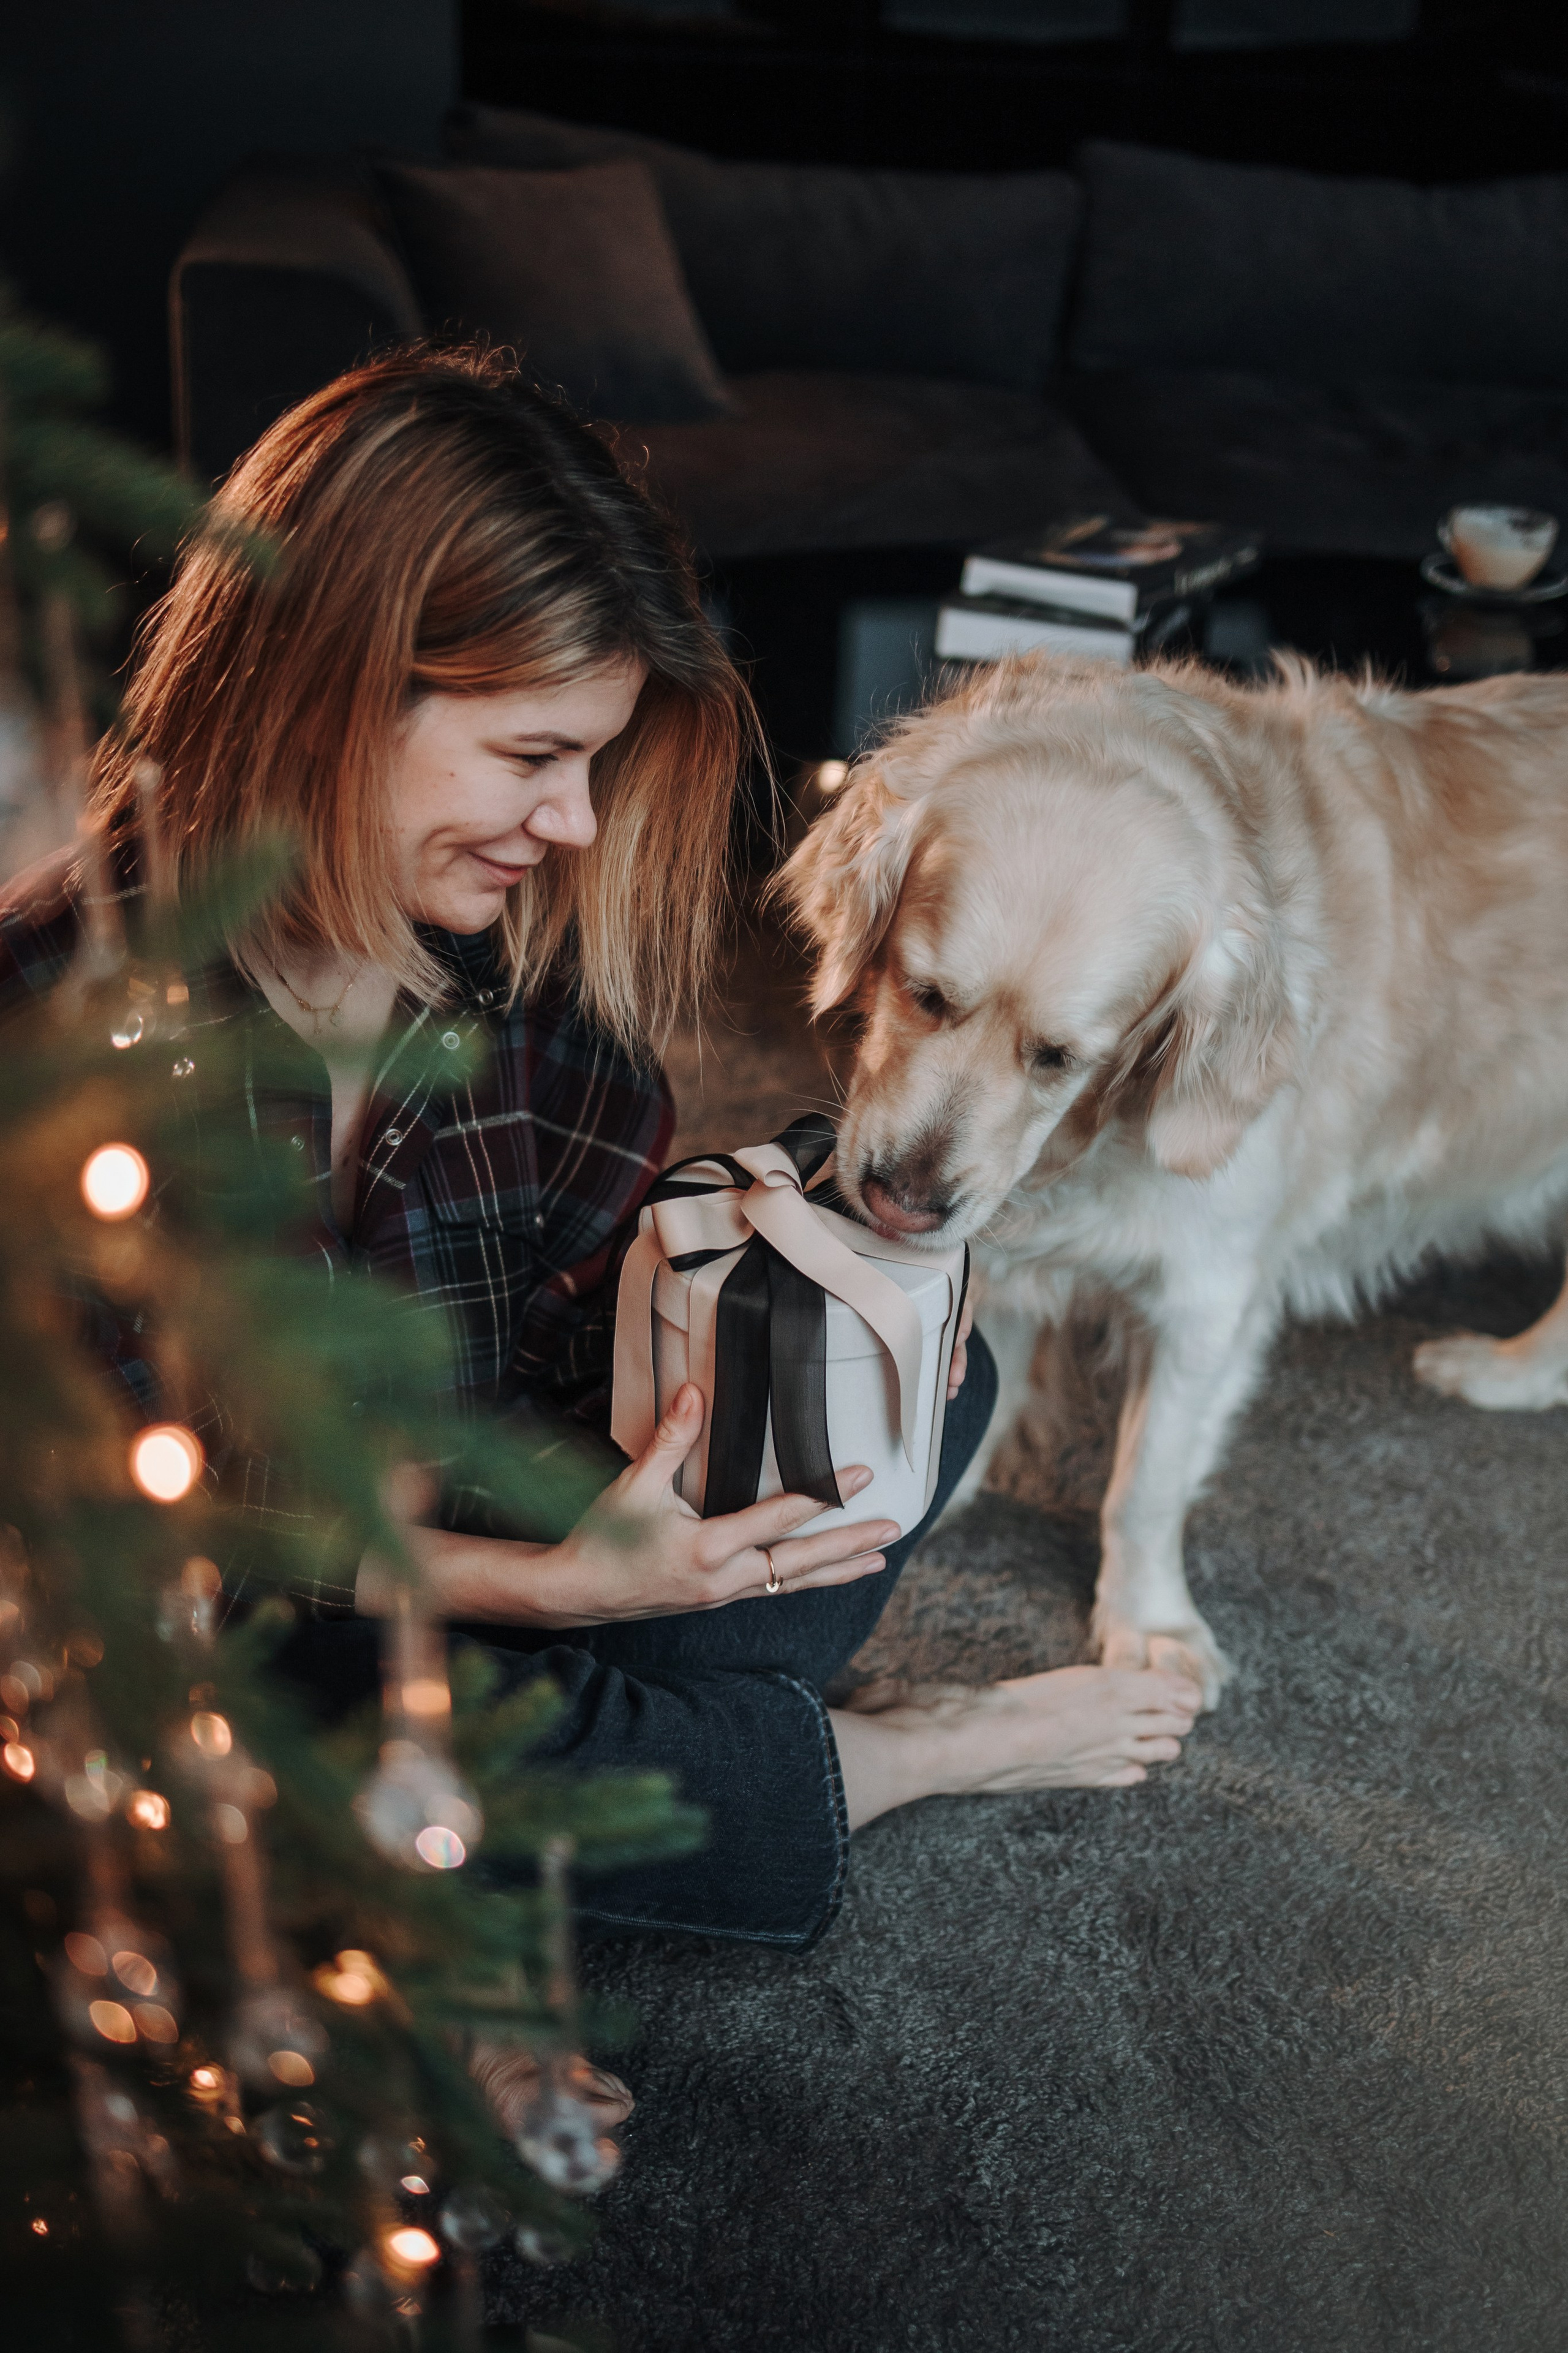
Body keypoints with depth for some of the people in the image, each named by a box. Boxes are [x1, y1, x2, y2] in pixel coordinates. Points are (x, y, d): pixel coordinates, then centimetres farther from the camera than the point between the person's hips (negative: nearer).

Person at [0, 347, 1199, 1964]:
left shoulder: (533, 942, -7)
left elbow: (594, 1281, 2)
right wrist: (543, 1584, -31)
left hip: (521, 1542, 5)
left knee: (937, 1384, -3)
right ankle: (862, 1767, -14)